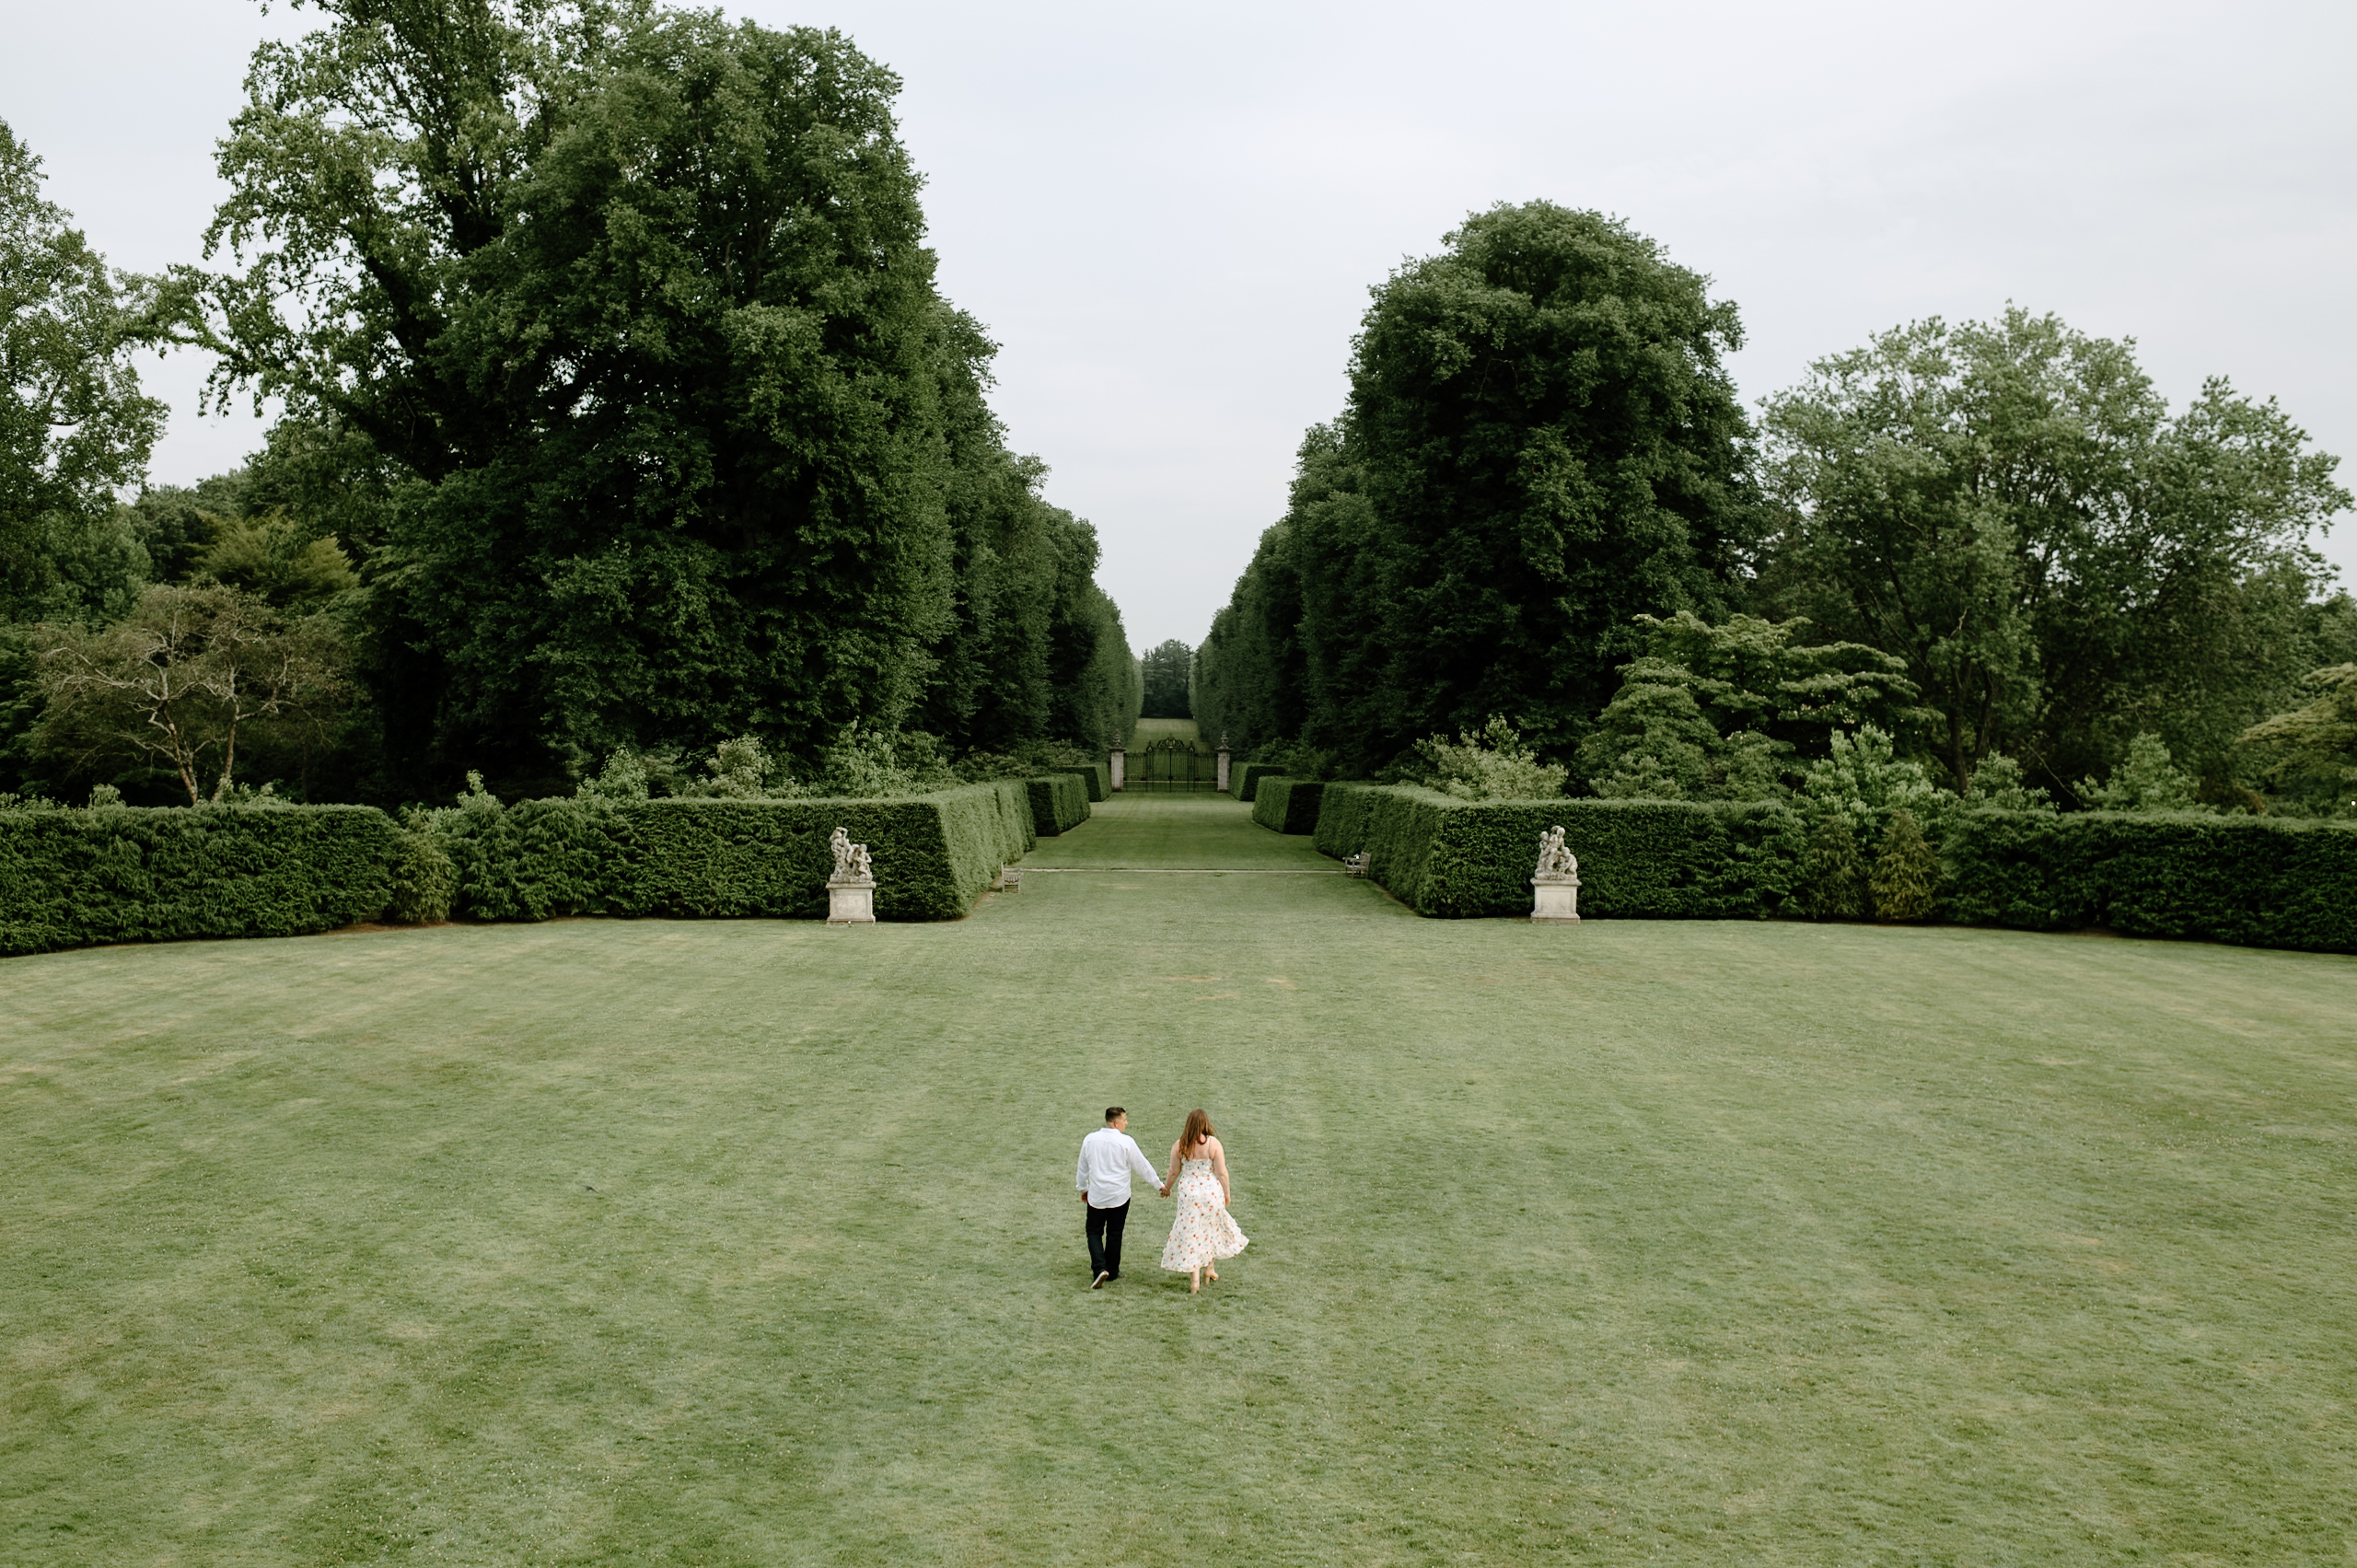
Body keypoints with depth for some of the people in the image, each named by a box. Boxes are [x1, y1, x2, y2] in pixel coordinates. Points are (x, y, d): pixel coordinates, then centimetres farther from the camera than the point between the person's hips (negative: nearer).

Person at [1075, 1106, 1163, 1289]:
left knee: (1094, 1232, 10)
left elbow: (1082, 1167, 9)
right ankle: (1112, 1271, 22)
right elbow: (1142, 1166, -5)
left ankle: (1099, 1268, -9)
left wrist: (1083, 1188, 25)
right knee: (1114, 1234, 12)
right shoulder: (1126, 1142, -13)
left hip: (1096, 1196, 2)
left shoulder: (1090, 1140, -2)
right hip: (1119, 1196, -2)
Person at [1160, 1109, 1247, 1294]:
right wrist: (1226, 1193, 5)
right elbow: (1221, 1173, -9)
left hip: (1188, 1193, 0)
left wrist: (1167, 1187, 19)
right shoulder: (1213, 1143, -11)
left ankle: (1195, 1278, 1)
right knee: (1212, 1229, 22)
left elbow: (1174, 1172, 1)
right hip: (1212, 1192, 0)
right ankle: (1209, 1267, 34)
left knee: (1190, 1232, 5)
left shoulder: (1179, 1146, -6)